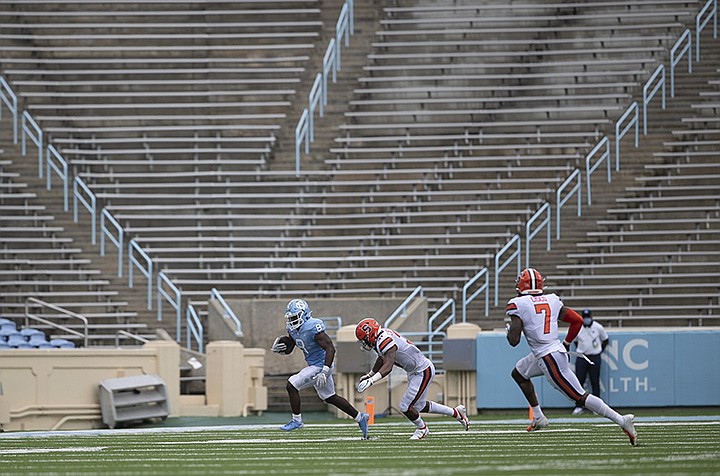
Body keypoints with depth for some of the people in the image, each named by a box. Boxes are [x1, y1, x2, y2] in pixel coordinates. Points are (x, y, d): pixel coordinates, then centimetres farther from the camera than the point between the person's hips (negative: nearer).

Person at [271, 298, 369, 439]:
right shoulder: (293, 329, 3)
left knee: (292, 386, -13)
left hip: (320, 366, -10)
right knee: (330, 398, 19)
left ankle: (296, 420, 1)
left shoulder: (313, 328, -25)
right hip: (313, 366, 10)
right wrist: (277, 348, -7)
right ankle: (360, 417, 28)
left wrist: (324, 372, -33)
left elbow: (330, 349, -27)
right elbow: (288, 348, 17)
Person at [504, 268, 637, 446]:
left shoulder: (518, 305, -10)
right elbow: (578, 320, 10)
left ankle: (622, 420, -13)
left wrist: (509, 329, 10)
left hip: (548, 358, -8)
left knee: (580, 397, -6)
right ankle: (538, 418, 31)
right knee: (518, 373, 27)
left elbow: (514, 340, -14)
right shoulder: (552, 300, 8)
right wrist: (566, 344, 23)